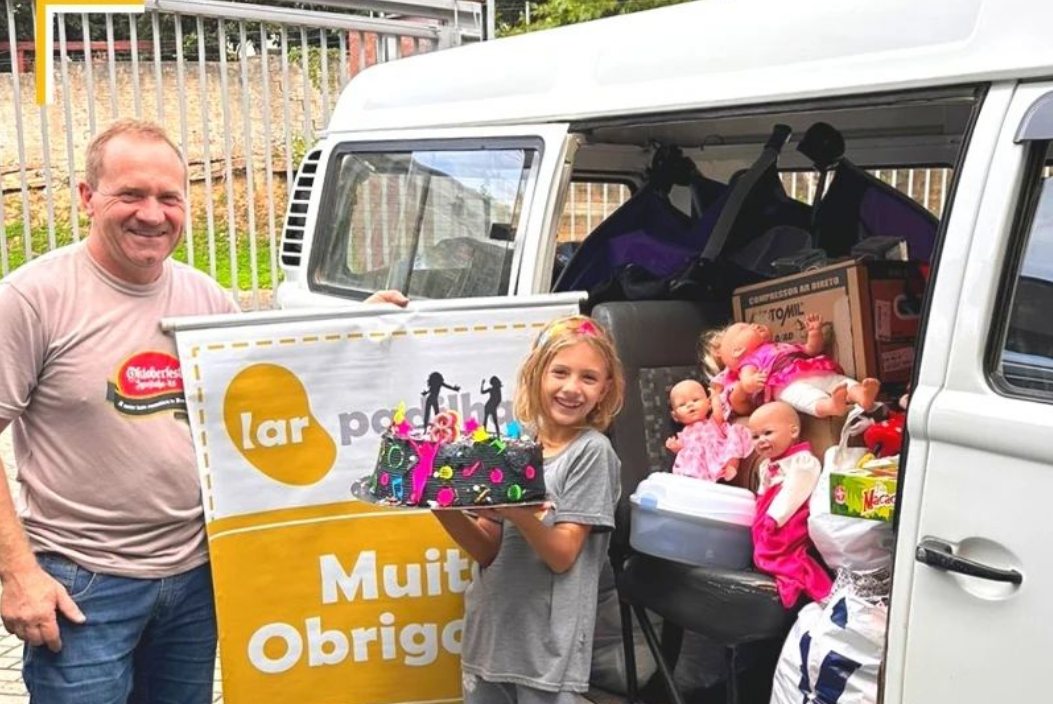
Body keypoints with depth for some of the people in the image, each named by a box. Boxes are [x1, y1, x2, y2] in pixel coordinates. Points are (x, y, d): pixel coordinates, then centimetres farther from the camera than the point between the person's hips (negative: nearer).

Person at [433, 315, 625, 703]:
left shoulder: (592, 450, -9)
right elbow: (488, 550, 3)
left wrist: (518, 513, -30)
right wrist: (445, 508, -13)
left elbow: (563, 555, -14)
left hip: (548, 641, -4)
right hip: (490, 629, 5)